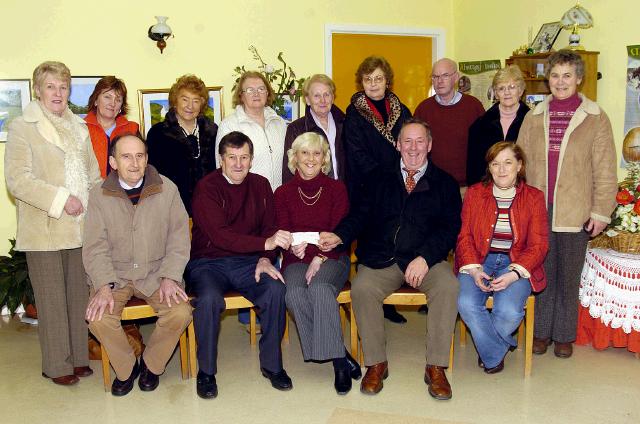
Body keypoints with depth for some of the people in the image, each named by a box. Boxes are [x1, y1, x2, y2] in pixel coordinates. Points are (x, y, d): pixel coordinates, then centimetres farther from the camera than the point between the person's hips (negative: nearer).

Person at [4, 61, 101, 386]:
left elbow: (93, 174, 22)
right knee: (52, 299, 1)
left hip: (80, 227, 5)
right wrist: (61, 199, -17)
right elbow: (17, 179, -11)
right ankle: (56, 365, 13)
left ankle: (77, 357, 20)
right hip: (44, 230, -5)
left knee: (79, 295, 8)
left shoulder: (79, 128, 18)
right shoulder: (22, 128, -1)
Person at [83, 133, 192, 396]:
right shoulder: (99, 196, -2)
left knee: (181, 313, -23)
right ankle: (125, 369, 6)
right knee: (98, 318, -25)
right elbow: (95, 248, -3)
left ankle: (151, 365, 7)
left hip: (156, 273, 0)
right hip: (115, 275, 0)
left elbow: (179, 238, -1)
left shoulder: (167, 190, -2)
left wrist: (169, 277, -13)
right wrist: (104, 286, -18)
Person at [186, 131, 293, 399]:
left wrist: (265, 259, -11)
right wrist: (266, 243, -34)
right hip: (208, 263, -3)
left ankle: (271, 364, -6)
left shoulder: (260, 185, 8)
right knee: (209, 299, -33)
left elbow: (269, 227, 9)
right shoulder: (207, 188, -10)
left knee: (276, 289, -25)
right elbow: (220, 235, -23)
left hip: (247, 261, 4)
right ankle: (206, 371, -9)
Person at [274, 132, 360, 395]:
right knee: (294, 294, -32)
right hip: (297, 261, 1)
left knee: (320, 288, -35)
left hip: (331, 258, -1)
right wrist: (295, 248, -19)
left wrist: (320, 257, -16)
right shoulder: (284, 193, 11)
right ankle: (341, 358, -23)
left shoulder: (336, 189, 8)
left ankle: (336, 359, -26)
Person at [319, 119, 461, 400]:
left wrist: (424, 258, -16)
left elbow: (450, 228, 0)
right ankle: (376, 364, -11)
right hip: (381, 260, 1)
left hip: (426, 259, -1)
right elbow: (360, 216, 8)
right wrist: (339, 236, -14)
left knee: (448, 286, -30)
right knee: (361, 288, -28)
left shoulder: (445, 184, 12)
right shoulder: (380, 181, 18)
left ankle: (436, 367, -16)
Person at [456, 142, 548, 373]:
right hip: (479, 260, 1)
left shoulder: (534, 197, 7)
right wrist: (473, 269, -14)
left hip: (516, 263, -1)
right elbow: (464, 237, 4)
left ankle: (489, 349, 5)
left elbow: (538, 245, 1)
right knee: (466, 304, -28)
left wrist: (514, 274, -15)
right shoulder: (474, 193, 10)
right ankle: (495, 354, -1)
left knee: (509, 311, -29)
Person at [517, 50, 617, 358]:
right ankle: (541, 332, 23)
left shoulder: (595, 118, -1)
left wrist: (601, 212, -6)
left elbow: (605, 171, -2)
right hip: (537, 211, 2)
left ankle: (564, 336, 22)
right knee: (542, 273, 9)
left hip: (575, 213, -2)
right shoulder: (533, 117, 7)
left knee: (569, 276, 8)